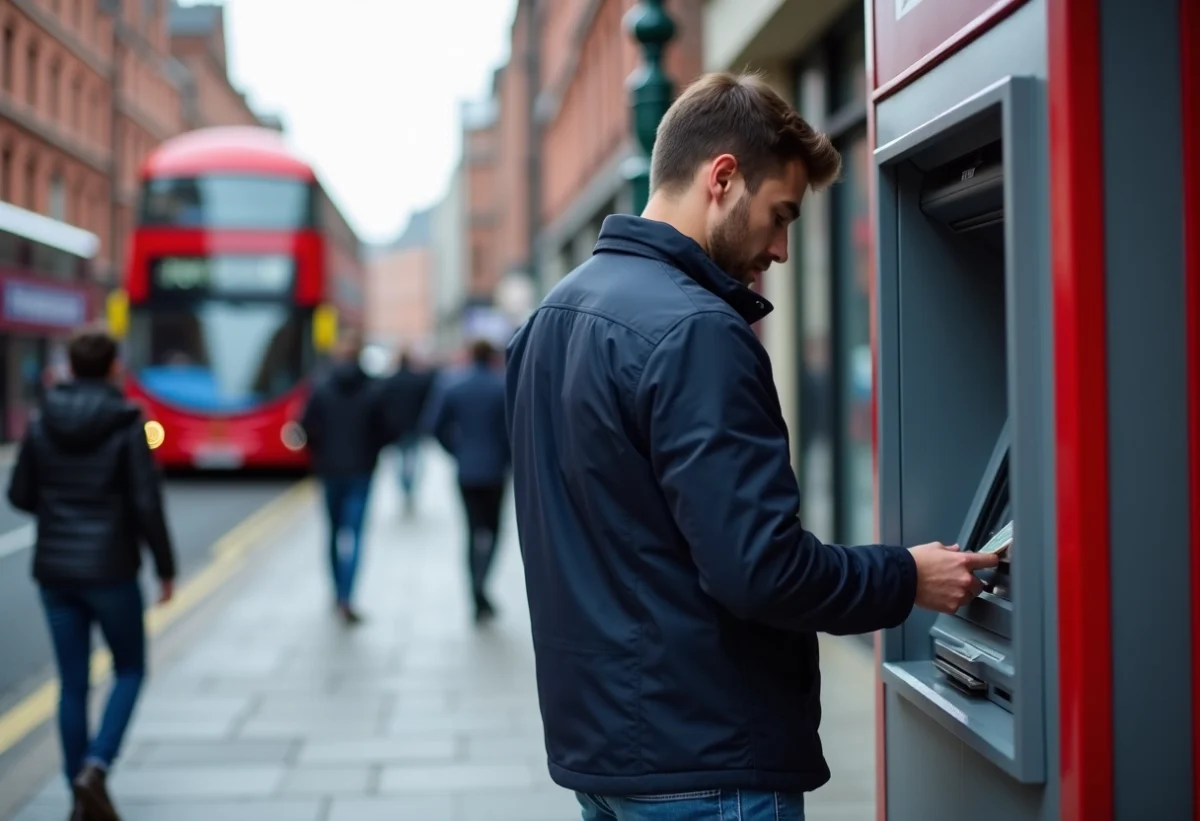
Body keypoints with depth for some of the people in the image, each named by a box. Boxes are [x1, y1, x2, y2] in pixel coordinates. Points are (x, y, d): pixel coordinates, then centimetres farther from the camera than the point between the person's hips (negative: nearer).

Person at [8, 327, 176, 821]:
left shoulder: (41, 424, 0)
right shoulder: (126, 426, -11)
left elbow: (20, 495, 6)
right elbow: (147, 505, -13)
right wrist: (165, 567, -4)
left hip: (55, 570, 4)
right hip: (110, 570, -4)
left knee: (72, 684, 11)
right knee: (130, 670, 13)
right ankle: (95, 767, -6)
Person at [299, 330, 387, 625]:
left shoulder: (321, 389, -5)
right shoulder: (373, 390, -8)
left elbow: (306, 428, -7)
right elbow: (384, 431, -7)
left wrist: (320, 457, 10)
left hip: (330, 470, 2)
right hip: (361, 471, -2)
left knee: (335, 531, 18)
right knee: (354, 534, -4)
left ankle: (339, 591, 29)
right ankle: (345, 599, -15)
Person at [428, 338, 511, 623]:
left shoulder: (454, 388, 3)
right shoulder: (503, 388, -7)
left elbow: (436, 426, 3)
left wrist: (458, 452, 13)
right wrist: (510, 460, 1)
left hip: (466, 471, 3)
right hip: (494, 469, -3)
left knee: (474, 530, 11)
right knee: (491, 529, 4)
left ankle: (479, 599, 12)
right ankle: (480, 584, -20)